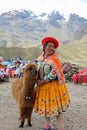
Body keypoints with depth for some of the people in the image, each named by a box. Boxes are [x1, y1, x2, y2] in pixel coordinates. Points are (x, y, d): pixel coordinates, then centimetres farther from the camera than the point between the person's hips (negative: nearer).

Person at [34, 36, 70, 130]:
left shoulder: (54, 59, -15)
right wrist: (38, 80, 6)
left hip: (53, 86, -6)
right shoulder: (41, 57, 5)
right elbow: (38, 68, 19)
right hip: (42, 86, 7)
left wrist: (43, 81, -16)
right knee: (45, 105, 14)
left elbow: (54, 74, -21)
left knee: (56, 108, -4)